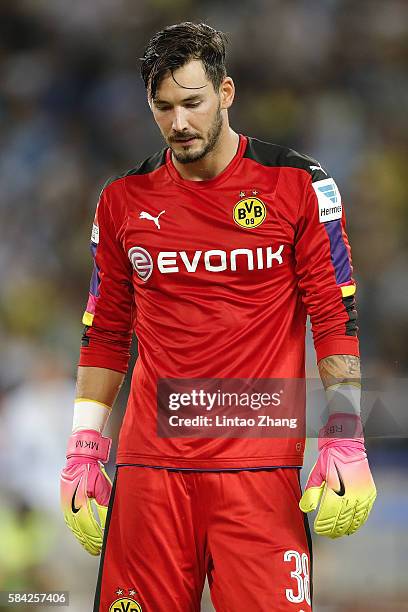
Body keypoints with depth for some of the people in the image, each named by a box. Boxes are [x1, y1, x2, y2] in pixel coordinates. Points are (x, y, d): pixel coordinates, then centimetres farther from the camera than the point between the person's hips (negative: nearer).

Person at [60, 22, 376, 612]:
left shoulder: (298, 186, 2)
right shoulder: (124, 200, 10)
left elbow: (336, 319, 2)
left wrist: (346, 440, -7)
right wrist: (83, 451, 10)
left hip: (259, 465, -2)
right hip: (150, 463, 2)